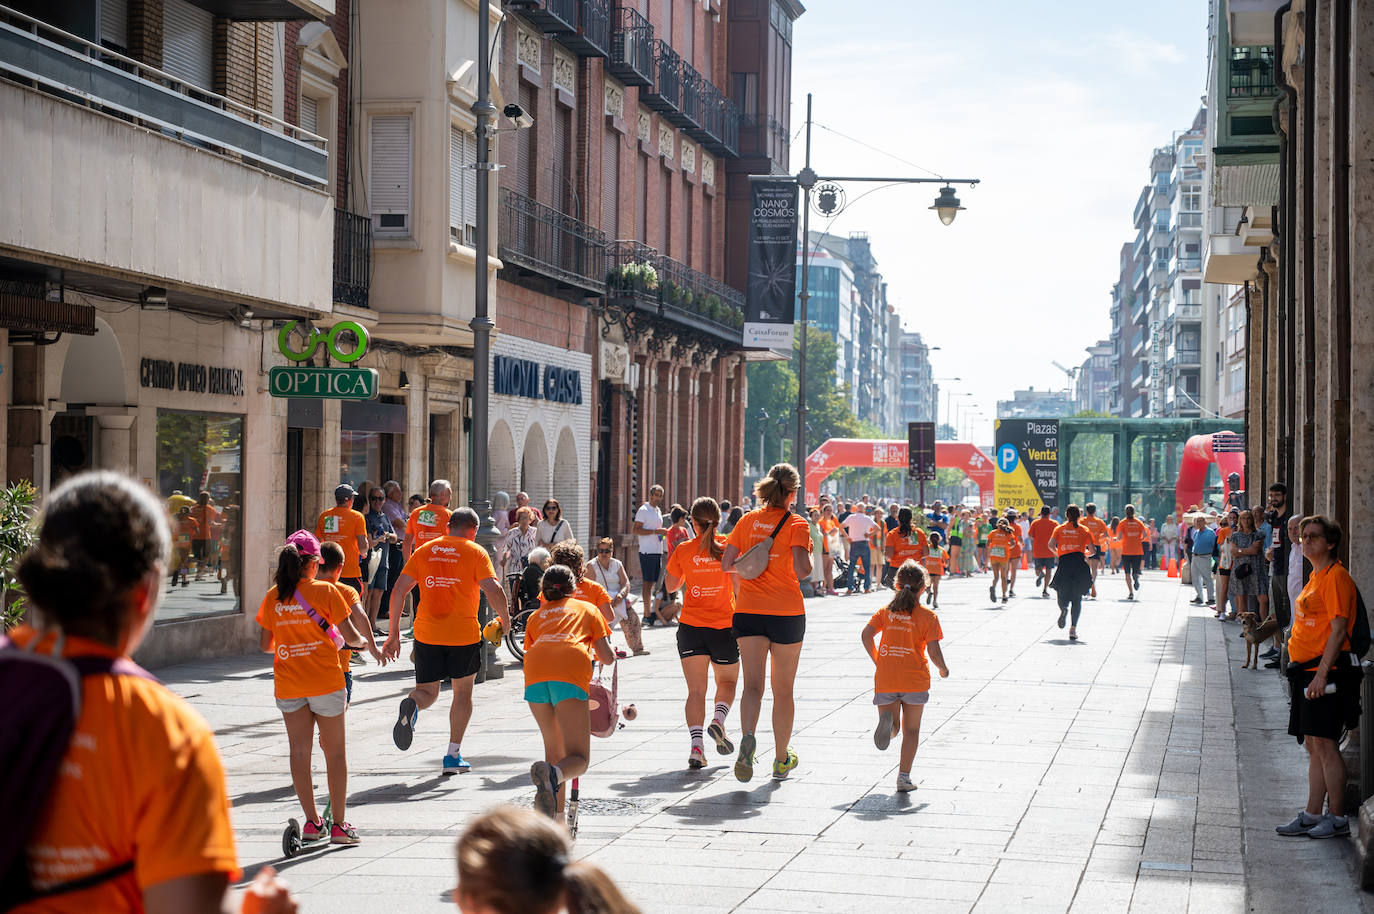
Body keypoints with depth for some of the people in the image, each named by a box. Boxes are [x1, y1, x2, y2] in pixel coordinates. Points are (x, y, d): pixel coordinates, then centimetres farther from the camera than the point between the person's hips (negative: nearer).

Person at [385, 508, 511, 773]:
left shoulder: (424, 551, 8)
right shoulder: (475, 552, -2)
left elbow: (398, 591, 2)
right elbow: (494, 591, -15)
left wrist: (394, 634, 6)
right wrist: (505, 619, 3)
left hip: (427, 633, 2)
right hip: (464, 634, -2)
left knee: (427, 691, 14)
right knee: (463, 691, 16)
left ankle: (411, 705, -22)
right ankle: (453, 755, 14)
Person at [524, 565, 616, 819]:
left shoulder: (536, 615, 34)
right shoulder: (587, 608, 28)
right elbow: (607, 657, 22)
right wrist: (593, 653, 45)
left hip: (535, 676, 3)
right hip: (570, 675, -3)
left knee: (554, 751, 20)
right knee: (578, 759, -3)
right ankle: (553, 775, -37)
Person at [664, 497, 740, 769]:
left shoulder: (683, 550, 0)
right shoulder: (729, 547, -3)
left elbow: (671, 585, 13)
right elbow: (740, 585, -7)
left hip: (691, 627, 0)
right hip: (725, 625, 0)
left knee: (696, 690, -1)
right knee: (727, 682, 19)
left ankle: (697, 744, -18)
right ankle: (718, 719, -9)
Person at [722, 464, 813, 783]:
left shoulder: (747, 520, 5)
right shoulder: (796, 524, -6)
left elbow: (726, 564, 5)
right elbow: (802, 569, -18)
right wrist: (810, 555, 3)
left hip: (748, 612, 2)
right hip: (787, 612, -2)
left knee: (753, 684, -2)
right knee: (783, 689, 12)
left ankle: (747, 738, -31)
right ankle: (781, 760, 23)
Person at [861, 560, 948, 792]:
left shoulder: (885, 611, 7)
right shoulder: (928, 616, -2)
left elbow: (866, 635, -5)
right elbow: (934, 651, -10)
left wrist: (877, 661, 8)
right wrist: (943, 669, 10)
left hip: (885, 679, 2)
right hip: (915, 680, -2)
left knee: (894, 728, 14)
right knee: (911, 730, 11)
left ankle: (887, 720, -23)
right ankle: (904, 777, 4)